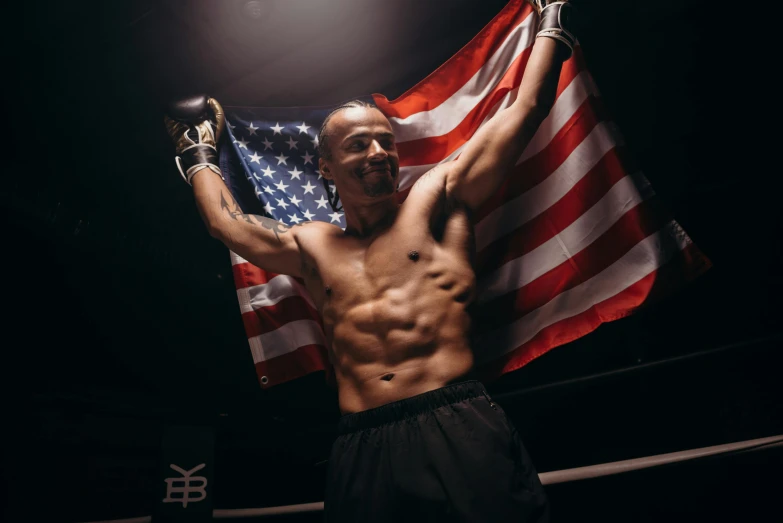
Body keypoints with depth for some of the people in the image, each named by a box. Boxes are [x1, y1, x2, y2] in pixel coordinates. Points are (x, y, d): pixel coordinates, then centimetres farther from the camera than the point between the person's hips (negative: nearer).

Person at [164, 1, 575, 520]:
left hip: (461, 432, -2)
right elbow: (227, 224, 28)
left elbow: (526, 107, 14)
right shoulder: (312, 245, 17)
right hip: (361, 451, 3)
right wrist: (200, 150, 41)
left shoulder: (436, 198, 9)